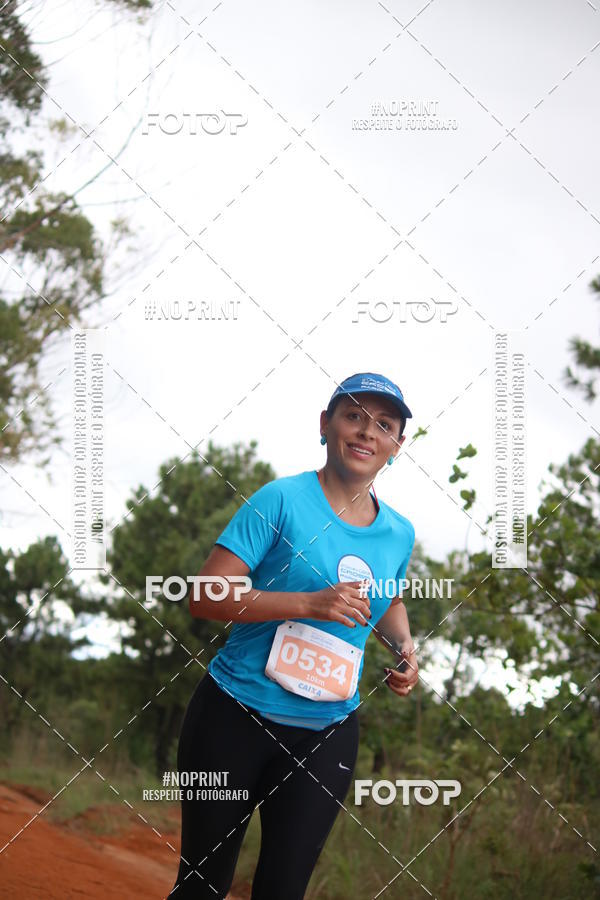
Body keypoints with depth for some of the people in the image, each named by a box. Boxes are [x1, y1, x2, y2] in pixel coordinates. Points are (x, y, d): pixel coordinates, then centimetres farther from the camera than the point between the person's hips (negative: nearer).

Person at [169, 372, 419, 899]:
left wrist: (404, 649, 6)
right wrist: (311, 604, -24)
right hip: (235, 720, -4)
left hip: (328, 734, 4)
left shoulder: (399, 534, 6)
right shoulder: (282, 500, -10)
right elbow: (205, 596, -15)